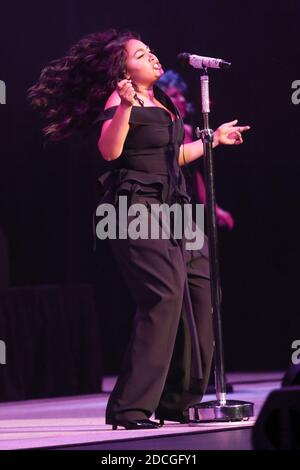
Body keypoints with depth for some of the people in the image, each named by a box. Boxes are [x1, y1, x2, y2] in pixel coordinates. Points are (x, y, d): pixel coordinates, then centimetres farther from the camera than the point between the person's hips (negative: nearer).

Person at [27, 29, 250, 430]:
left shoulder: (159, 101, 19)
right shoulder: (120, 100, -7)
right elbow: (109, 151, -22)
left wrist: (214, 139, 38)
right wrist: (124, 108, -34)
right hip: (138, 209, -9)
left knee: (201, 292, 6)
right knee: (163, 295, -20)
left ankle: (179, 401, 14)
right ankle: (131, 407, -19)